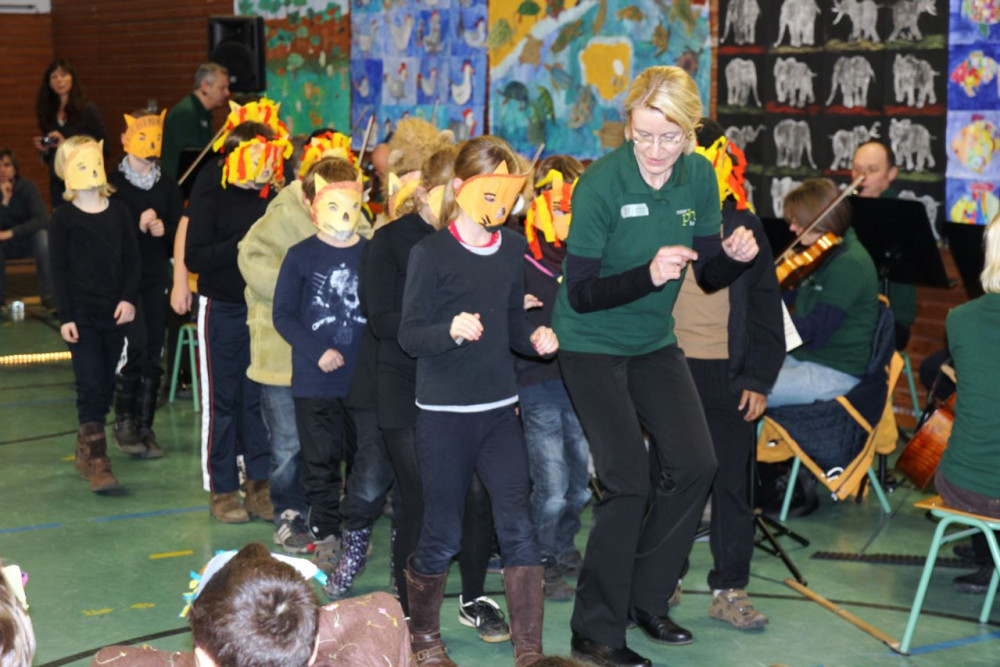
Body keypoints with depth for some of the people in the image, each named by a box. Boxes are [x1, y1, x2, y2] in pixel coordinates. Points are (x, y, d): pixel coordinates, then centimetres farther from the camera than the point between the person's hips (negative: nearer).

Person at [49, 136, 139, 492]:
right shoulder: (64, 217, -3)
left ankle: (86, 447, 25)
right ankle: (97, 460, -8)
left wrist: (129, 299, -5)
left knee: (105, 386, 10)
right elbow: (58, 270, -3)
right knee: (91, 385, -10)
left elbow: (132, 260, 8)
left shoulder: (118, 211, 6)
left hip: (115, 312, 4)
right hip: (81, 312, -4)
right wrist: (65, 316, -8)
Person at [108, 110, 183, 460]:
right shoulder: (113, 183, -3)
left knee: (153, 355, 5)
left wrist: (163, 230, -11)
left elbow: (179, 231, 9)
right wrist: (137, 225, -17)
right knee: (136, 344, -16)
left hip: (156, 279, 4)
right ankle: (124, 421, 0)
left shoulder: (168, 186, 8)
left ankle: (145, 428, 14)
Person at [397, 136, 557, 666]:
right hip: (443, 414, -4)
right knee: (442, 534, 4)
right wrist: (451, 330, -30)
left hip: (499, 409, 4)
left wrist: (535, 338, -3)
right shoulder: (430, 253, -9)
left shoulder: (512, 247, 7)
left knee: (517, 527, -4)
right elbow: (408, 335, -11)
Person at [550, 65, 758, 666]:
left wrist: (736, 256, -20)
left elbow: (711, 277, 2)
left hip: (654, 342, 6)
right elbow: (580, 294, -23)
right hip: (593, 346, -6)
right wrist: (649, 275, -37)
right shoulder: (600, 183, -23)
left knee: (695, 464, 1)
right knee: (629, 481, -12)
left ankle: (647, 599, 20)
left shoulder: (699, 176, -6)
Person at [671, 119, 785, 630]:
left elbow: (765, 308, 7)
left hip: (729, 375, 1)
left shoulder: (744, 227, 6)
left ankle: (729, 589, 14)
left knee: (731, 483, 5)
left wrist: (759, 380, 1)